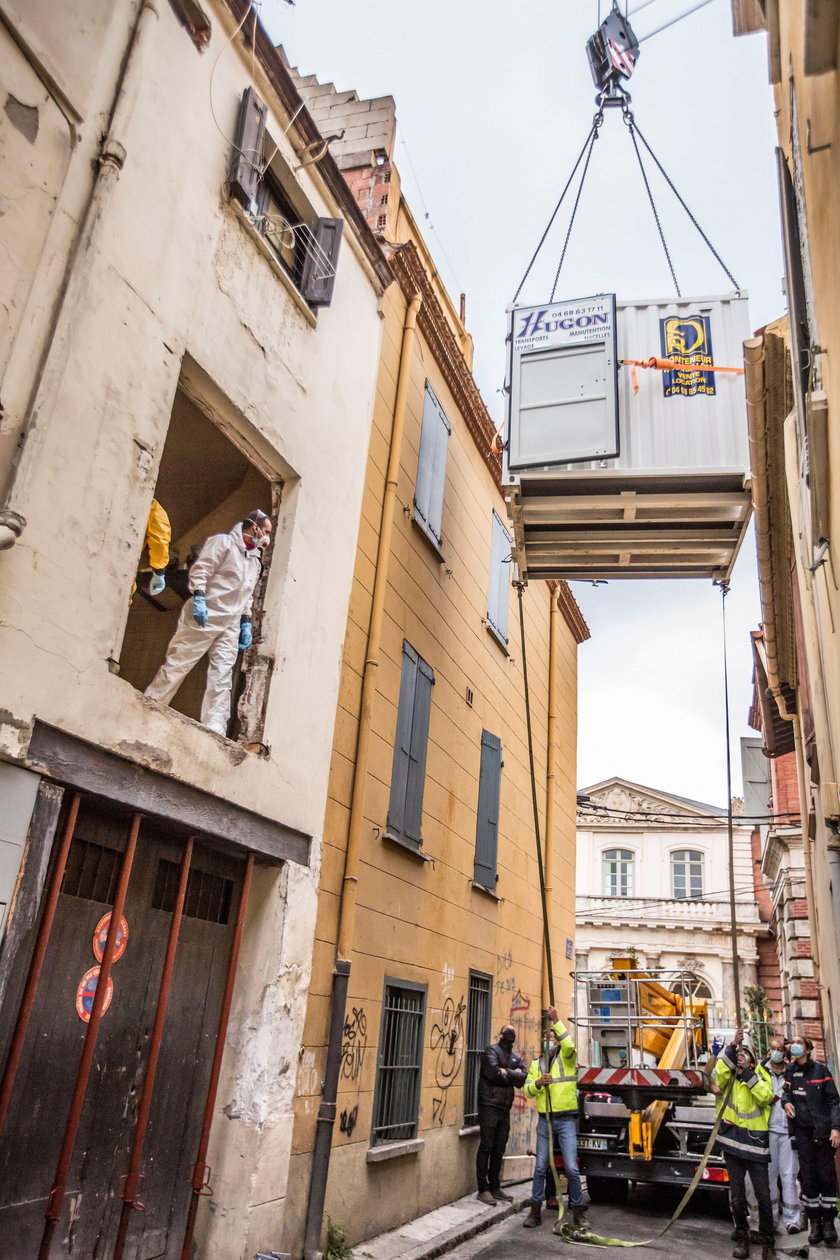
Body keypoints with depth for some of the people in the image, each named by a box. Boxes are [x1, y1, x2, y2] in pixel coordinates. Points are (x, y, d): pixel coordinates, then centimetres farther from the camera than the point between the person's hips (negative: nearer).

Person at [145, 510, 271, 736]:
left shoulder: (256, 560, 22)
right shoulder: (223, 542, -1)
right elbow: (200, 569, -11)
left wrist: (246, 622, 15)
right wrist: (199, 597, -23)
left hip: (230, 625, 7)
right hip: (203, 616, -7)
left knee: (222, 677, -3)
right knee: (177, 665, -3)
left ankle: (214, 729, -6)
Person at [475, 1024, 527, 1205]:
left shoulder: (516, 1058, 18)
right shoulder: (492, 1051, -2)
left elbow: (524, 1078, 1)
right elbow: (493, 1072, -19)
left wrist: (506, 1072, -12)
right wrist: (513, 1075, -5)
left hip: (505, 1108, 7)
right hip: (490, 1105, -7)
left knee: (499, 1149, 11)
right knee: (486, 1146, -5)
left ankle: (495, 1187, 19)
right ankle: (483, 1189, 0)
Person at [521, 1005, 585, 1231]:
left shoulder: (567, 1058, -1)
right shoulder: (536, 1064, 11)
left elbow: (569, 1045, -26)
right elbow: (527, 1091, 3)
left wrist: (556, 1021, -32)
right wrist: (538, 1083, -18)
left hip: (566, 1120, -4)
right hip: (545, 1120, 4)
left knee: (571, 1168, -5)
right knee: (541, 1167, 5)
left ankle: (578, 1210, 11)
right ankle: (535, 1210, 16)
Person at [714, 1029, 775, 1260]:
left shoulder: (761, 1074, 5)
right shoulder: (728, 1075, 6)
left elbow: (766, 1097, -13)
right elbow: (719, 1074, -18)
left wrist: (747, 1072, -18)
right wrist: (732, 1046, -23)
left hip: (756, 1141, -1)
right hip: (733, 1140, 1)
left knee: (763, 1196, 1)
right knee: (737, 1197, 8)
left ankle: (768, 1241, 18)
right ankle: (741, 1238, 23)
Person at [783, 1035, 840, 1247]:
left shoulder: (820, 1070, 0)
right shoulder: (788, 1070, 7)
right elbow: (780, 1089, 20)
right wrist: (785, 1101, -1)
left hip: (822, 1129, -2)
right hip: (801, 1130, 2)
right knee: (808, 1177, 2)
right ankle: (815, 1222, 11)